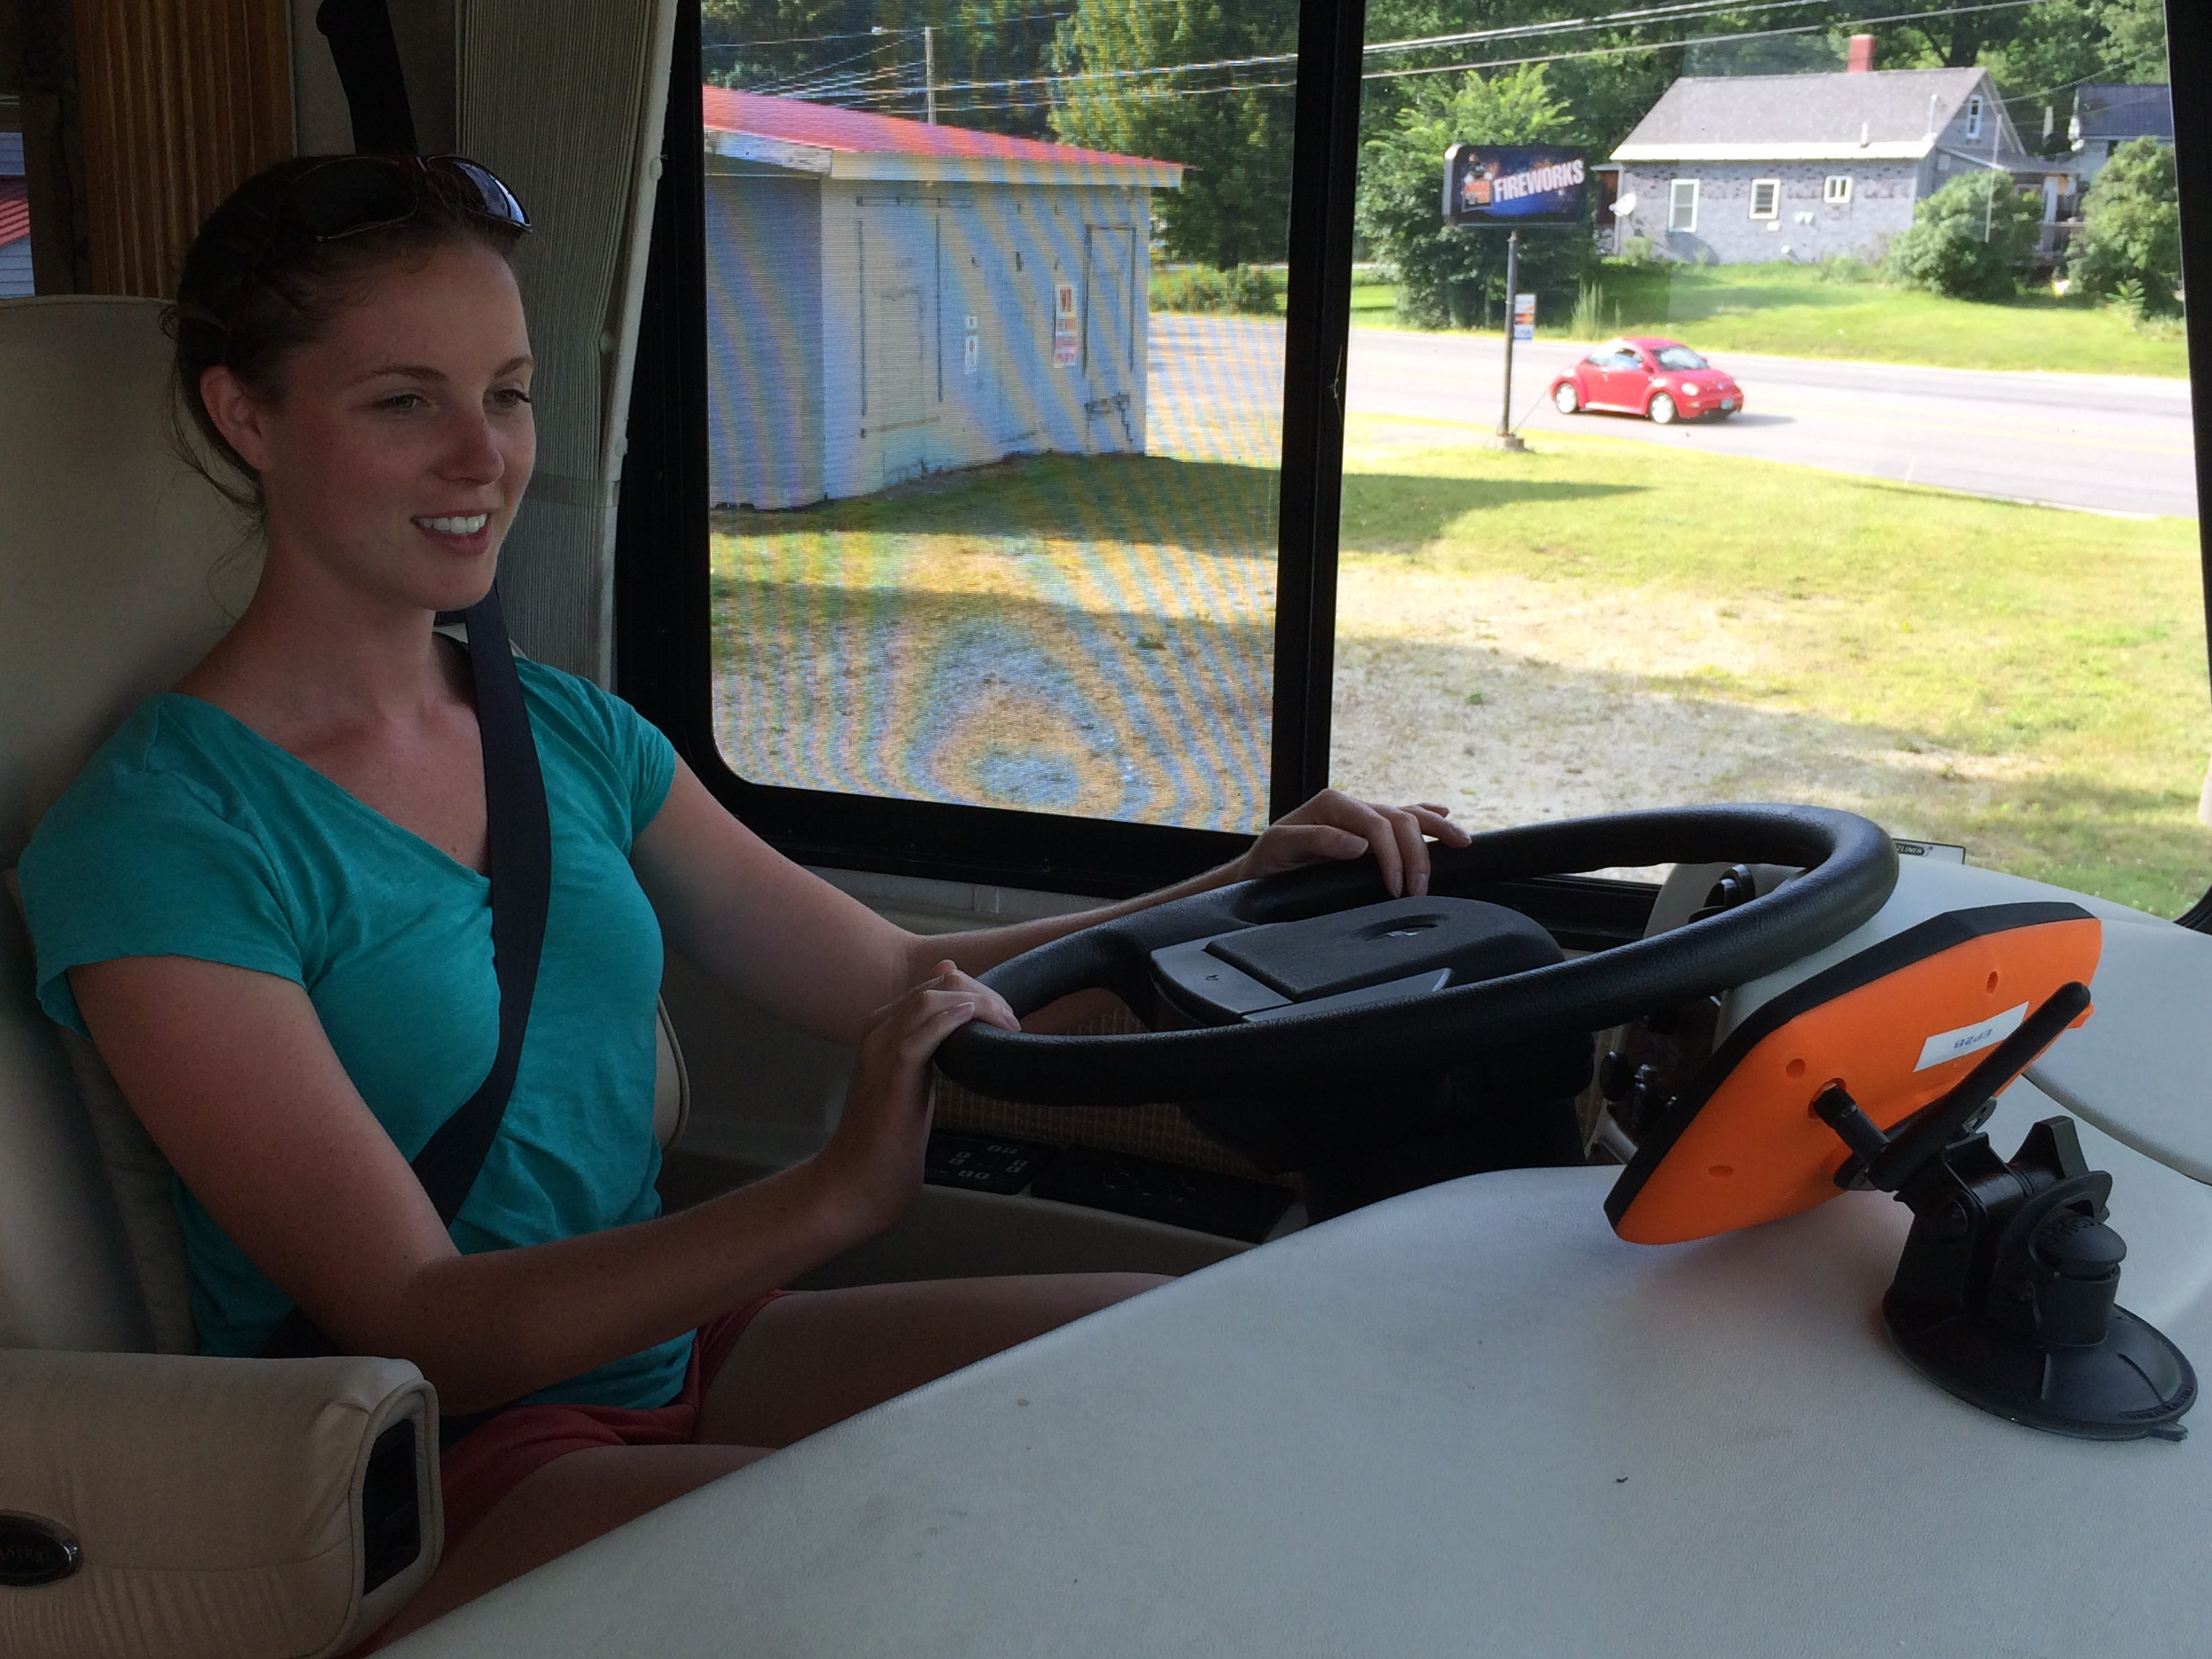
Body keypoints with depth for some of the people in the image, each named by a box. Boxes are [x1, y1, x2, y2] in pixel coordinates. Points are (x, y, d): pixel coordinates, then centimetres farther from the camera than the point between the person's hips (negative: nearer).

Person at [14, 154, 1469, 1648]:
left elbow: (893, 980, 9)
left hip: (672, 1355, 7)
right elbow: (418, 1328, -20)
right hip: (429, 1471, -6)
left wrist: (1240, 890, -2)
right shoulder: (160, 837, -15)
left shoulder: (567, 732, 6)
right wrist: (836, 1196, -33)